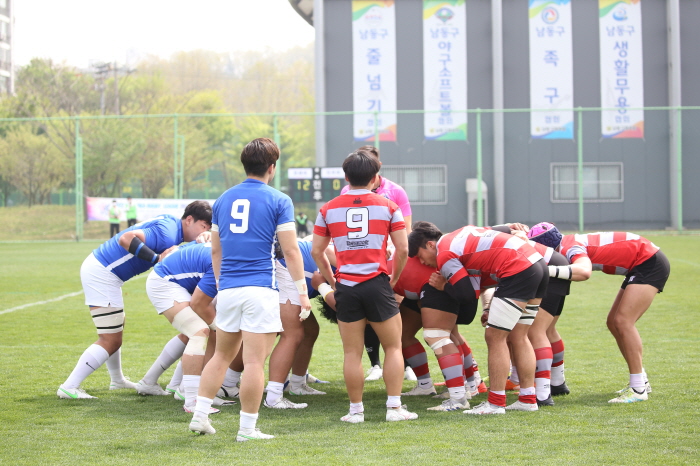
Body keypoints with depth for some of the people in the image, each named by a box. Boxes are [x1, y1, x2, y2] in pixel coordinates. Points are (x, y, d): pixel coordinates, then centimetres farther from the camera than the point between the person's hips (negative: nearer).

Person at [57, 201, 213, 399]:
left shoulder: (171, 224, 11)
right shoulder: (167, 234, -21)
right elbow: (126, 238, -30)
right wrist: (158, 258, -31)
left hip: (96, 268, 11)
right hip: (101, 273, -11)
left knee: (114, 331, 26)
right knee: (110, 341, -8)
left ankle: (117, 380, 44)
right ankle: (69, 387, -9)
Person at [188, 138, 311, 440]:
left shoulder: (224, 199, 12)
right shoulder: (278, 201, -3)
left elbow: (215, 250, 17)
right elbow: (290, 250, -6)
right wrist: (302, 291, 0)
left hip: (228, 289, 6)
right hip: (261, 290, -5)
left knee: (222, 355, 19)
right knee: (255, 362, -3)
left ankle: (199, 416, 16)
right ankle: (247, 429, 0)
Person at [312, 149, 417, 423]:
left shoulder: (328, 210, 7)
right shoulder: (388, 207, 3)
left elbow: (316, 251, 8)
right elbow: (402, 249, 0)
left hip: (346, 286, 1)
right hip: (377, 284, -1)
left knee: (352, 353, 6)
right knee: (393, 347, 9)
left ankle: (356, 410, 9)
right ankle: (394, 407, 5)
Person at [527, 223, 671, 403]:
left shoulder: (571, 248, -25)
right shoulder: (566, 243, 3)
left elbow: (584, 271, -46)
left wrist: (546, 270, -50)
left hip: (650, 263, -10)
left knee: (623, 322, -18)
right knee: (614, 322, 9)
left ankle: (638, 389, -15)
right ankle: (641, 382, 18)